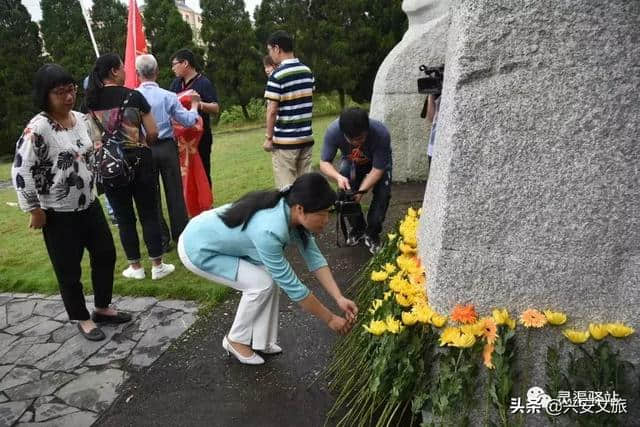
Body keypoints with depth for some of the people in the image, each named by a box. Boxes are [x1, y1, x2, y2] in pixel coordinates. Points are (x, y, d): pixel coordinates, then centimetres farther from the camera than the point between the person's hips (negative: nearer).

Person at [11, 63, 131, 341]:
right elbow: (20, 172, -19)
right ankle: (83, 319, 27)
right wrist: (34, 210, -15)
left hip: (89, 205, 7)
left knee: (106, 254, 14)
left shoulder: (80, 119, 3)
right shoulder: (37, 129, -20)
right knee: (69, 270, 8)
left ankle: (103, 308, 33)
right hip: (58, 215, -7)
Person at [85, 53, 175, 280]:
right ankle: (157, 266, 12)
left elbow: (91, 136, 3)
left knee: (124, 217, 11)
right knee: (149, 214, 7)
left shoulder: (91, 101, 2)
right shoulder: (133, 96, -7)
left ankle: (135, 267, 19)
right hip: (138, 160, -2)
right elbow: (153, 133, -6)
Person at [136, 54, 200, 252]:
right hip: (167, 147, 0)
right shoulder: (168, 96, -7)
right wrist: (194, 105, 14)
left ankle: (161, 241, 15)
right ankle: (181, 235, 18)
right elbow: (188, 120, -2)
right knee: (174, 192, 10)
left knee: (151, 196, 9)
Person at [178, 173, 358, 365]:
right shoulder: (269, 230, -38)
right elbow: (291, 285, -29)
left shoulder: (292, 212, -14)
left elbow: (315, 258, -7)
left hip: (218, 236, 8)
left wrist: (340, 298, -14)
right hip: (197, 248, -8)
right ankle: (236, 340, 9)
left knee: (271, 277, -2)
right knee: (261, 284, -13)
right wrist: (330, 319, -18)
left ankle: (259, 340, 13)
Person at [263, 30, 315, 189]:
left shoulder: (277, 75, -14)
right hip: (307, 137, 7)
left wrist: (268, 138, -7)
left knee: (286, 188, 2)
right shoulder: (308, 71, 7)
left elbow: (272, 110, -14)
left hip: (285, 140, -6)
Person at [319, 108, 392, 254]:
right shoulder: (333, 131, -36)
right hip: (351, 161, 2)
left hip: (378, 162, -2)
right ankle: (358, 228, 9)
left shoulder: (381, 133, -40)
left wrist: (361, 191, -43)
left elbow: (378, 169, -30)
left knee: (382, 194, -20)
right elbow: (324, 163, -27)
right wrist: (338, 177, -48)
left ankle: (372, 233, 2)